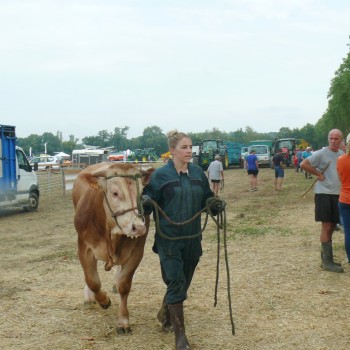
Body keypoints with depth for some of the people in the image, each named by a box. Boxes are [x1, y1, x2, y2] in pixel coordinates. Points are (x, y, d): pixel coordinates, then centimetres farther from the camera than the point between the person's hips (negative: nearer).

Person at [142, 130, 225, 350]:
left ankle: (165, 315, 45)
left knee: (184, 283, 17)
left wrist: (216, 204, -8)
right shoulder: (160, 175, -9)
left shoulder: (198, 173, 5)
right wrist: (145, 202, -29)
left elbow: (207, 199, 13)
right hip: (168, 239, -5)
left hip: (192, 239, 5)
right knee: (176, 284, -8)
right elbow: (150, 204, -7)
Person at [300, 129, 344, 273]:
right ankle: (327, 262, -3)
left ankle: (326, 258, 21)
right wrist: (318, 174, -12)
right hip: (324, 194, -7)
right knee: (326, 227, -6)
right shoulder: (321, 153, -8)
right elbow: (303, 164, -14)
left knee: (332, 226, 11)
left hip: (338, 194, 7)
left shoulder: (342, 154, 12)